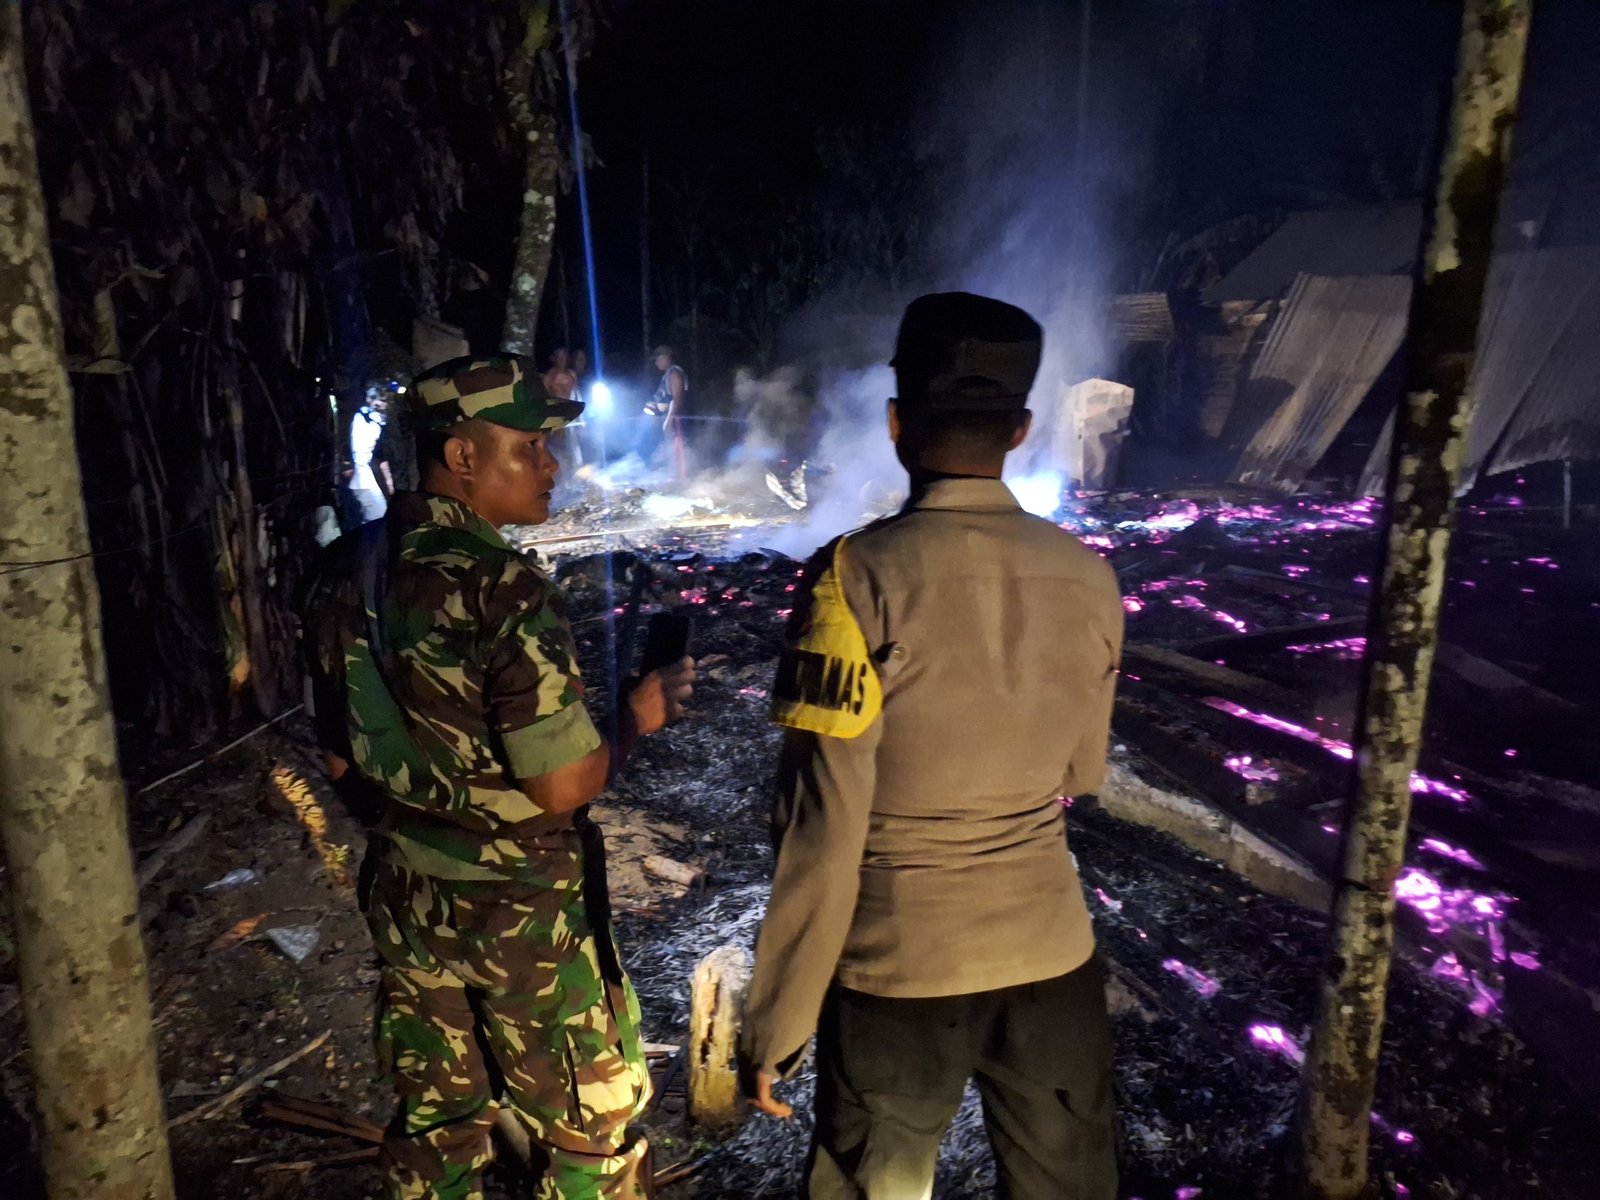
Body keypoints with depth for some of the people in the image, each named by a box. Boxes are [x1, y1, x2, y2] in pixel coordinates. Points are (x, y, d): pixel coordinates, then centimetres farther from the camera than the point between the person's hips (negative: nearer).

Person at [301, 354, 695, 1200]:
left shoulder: (346, 571, -1)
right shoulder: (501, 589, -25)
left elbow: (342, 758, 8)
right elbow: (563, 788, -24)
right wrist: (637, 715, -8)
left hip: (406, 896, 7)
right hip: (520, 908, -7)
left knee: (437, 1120, 24)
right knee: (592, 1130, 14)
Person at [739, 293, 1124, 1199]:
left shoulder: (859, 577, -19)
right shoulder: (1089, 577, -6)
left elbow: (822, 829, -17)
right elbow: (1082, 773, 8)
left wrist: (777, 1022, -6)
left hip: (898, 969, -3)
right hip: (1052, 955, 4)